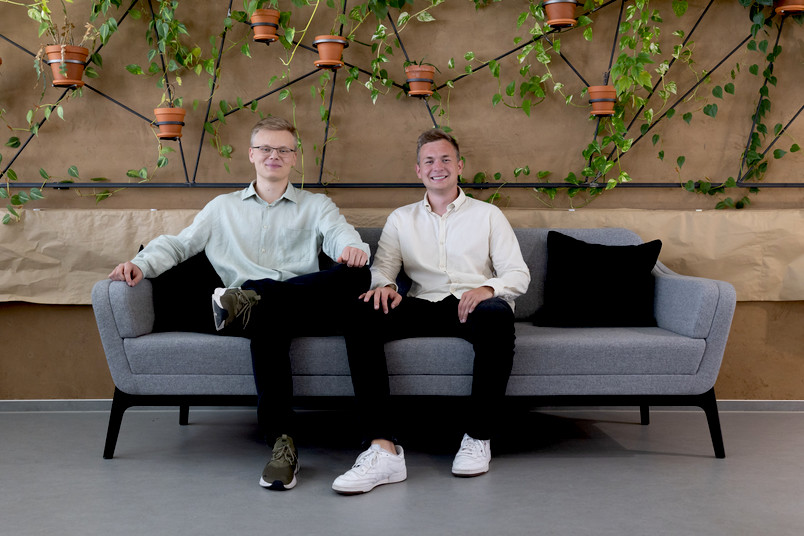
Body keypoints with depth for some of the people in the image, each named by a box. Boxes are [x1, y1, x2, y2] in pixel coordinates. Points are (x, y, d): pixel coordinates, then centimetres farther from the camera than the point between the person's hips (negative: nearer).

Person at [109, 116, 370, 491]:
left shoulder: (315, 206, 25)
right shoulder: (223, 208, 30)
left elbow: (340, 235, 4)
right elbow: (178, 244, 22)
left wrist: (353, 247, -23)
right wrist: (142, 264, 0)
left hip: (308, 308, 1)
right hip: (261, 314, 0)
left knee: (357, 274, -32)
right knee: (266, 321, -40)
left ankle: (249, 302, -38)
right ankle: (281, 441, -40)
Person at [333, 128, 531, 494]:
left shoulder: (487, 214, 17)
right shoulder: (401, 219, 24)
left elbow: (519, 274, 8)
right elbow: (382, 268, 12)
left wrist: (488, 288, -15)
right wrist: (382, 286, -14)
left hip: (473, 305, -2)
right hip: (423, 307, 2)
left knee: (497, 314, -40)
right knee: (361, 315, -29)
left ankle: (477, 438, -25)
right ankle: (383, 448, -38)